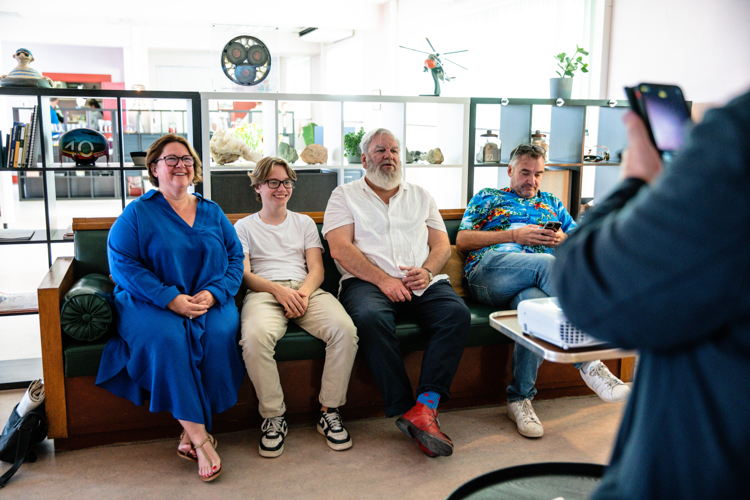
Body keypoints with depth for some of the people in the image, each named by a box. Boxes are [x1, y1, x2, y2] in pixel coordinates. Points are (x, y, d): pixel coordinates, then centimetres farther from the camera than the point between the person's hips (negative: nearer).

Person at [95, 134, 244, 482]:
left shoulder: (213, 213, 15)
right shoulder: (137, 213, 5)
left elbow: (235, 258, 10)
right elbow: (122, 263, -6)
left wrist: (213, 293, -10)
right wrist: (170, 298, -17)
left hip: (210, 302, 3)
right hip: (152, 303, -2)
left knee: (219, 334, -30)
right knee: (167, 338, -34)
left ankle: (190, 435, -20)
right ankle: (200, 439, -27)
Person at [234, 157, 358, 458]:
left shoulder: (304, 223, 24)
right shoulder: (244, 227, 18)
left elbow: (317, 269, 13)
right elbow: (244, 274, 4)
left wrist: (303, 293, -11)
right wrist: (279, 290, -15)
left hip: (306, 289, 2)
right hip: (264, 292, -2)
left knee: (345, 330, -30)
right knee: (255, 337, -38)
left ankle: (329, 411, -14)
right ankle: (273, 417, -20)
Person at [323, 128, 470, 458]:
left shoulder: (420, 196, 25)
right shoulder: (345, 196, 14)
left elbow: (442, 244, 17)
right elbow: (340, 248, -1)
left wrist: (427, 272, -7)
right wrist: (383, 279, -13)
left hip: (423, 282, 3)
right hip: (368, 281, -3)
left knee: (457, 313, -28)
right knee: (371, 318, -37)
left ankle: (424, 408, -33)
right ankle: (405, 411, -30)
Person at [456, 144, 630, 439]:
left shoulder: (552, 203, 34)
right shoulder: (487, 198, 24)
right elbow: (462, 240, 9)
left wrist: (563, 239, 5)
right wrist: (515, 235, 0)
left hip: (535, 279, 3)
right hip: (489, 270, -2)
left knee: (534, 302, -38)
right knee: (546, 262, -35)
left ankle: (520, 398, -26)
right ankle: (587, 362, -38)